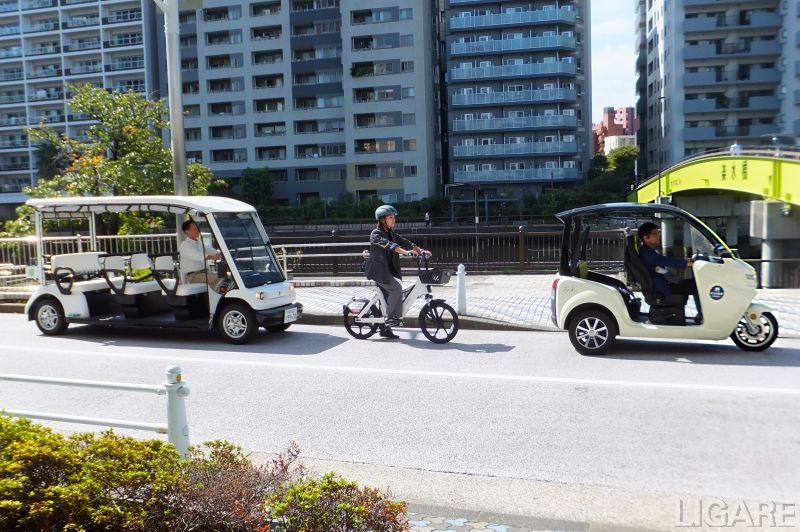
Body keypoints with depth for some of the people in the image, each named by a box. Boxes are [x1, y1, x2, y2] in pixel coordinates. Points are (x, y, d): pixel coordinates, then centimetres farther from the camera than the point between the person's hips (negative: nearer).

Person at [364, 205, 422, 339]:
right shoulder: (376, 234, -12)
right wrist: (406, 251, -43)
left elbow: (404, 241, 4)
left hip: (389, 270, 8)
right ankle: (392, 317, -14)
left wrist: (421, 250, -9)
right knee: (396, 287, -25)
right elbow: (388, 245, -30)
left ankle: (385, 328, 16)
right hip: (378, 270, -8)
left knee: (389, 295, 8)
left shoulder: (391, 233, 13)